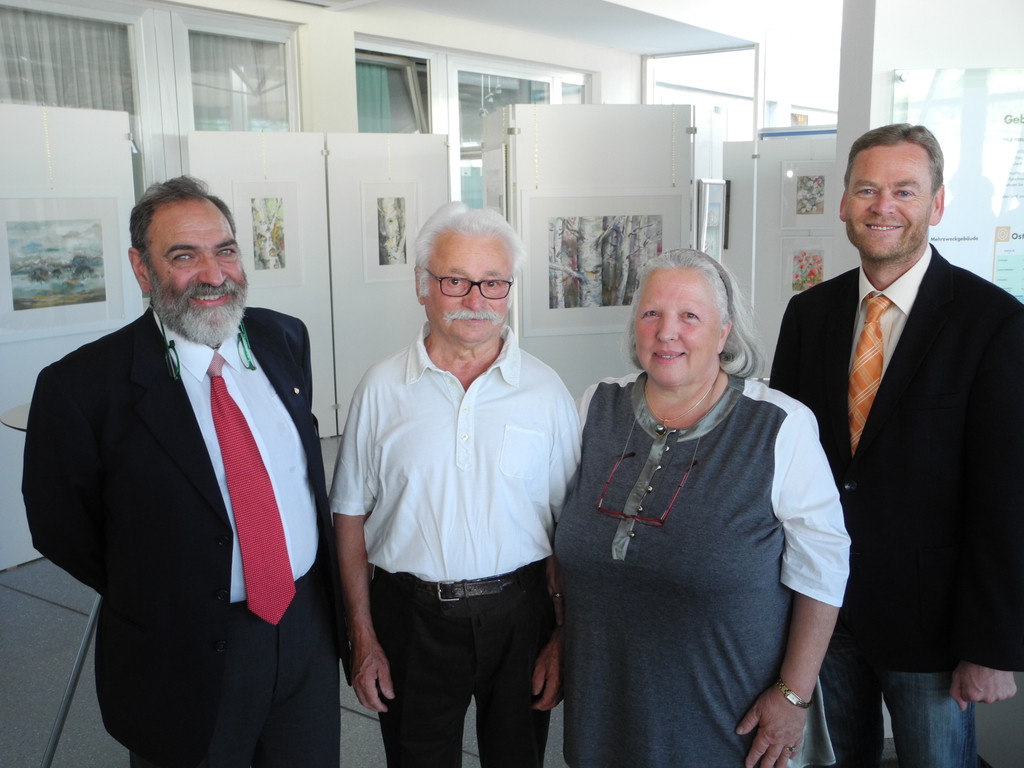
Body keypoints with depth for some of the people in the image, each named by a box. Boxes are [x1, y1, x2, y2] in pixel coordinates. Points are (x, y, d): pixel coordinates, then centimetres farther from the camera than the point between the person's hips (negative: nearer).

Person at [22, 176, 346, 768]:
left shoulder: (286, 338, 0)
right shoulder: (82, 386, -16)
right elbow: (62, 529, -6)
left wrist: (308, 589, 8)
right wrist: (155, 601, 0)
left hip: (310, 628, 5)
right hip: (189, 661, -4)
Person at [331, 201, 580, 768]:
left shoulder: (545, 391, -3)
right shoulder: (382, 388, -2)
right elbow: (351, 514, 2)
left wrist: (565, 637, -3)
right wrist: (363, 636, 0)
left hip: (518, 614, 0)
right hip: (411, 615, 0)